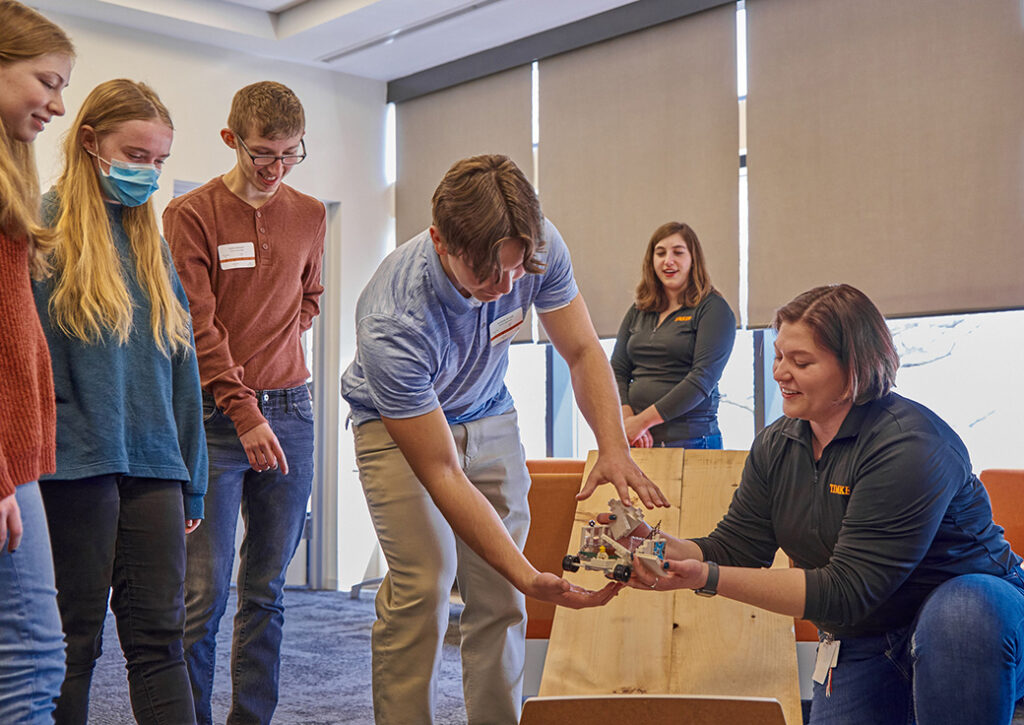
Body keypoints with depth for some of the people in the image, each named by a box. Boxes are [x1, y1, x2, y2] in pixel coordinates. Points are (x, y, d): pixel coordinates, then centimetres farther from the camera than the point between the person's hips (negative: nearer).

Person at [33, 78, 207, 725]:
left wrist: (191, 481, 15)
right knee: (73, 641, 4)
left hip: (153, 465, 5)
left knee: (160, 638, 4)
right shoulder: (43, 225, 0)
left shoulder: (151, 241, 16)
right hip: (74, 461, -5)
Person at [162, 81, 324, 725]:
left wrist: (279, 352, 10)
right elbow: (198, 327, -8)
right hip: (216, 415, -4)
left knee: (268, 591, 7)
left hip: (289, 411, 4)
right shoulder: (191, 215, -1)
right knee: (204, 592, -6)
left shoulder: (310, 216, 12)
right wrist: (245, 414, -16)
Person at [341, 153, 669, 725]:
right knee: (423, 583, -18)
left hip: (487, 416, 4)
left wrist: (615, 448, -30)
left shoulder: (539, 247, -26)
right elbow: (441, 474, -34)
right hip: (399, 425, -4)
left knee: (499, 593, -2)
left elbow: (582, 350, -12)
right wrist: (529, 576, -40)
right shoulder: (392, 323, -38)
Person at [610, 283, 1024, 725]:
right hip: (861, 646, 5)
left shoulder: (909, 446, -25)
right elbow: (733, 548, -2)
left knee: (960, 614, -37)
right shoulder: (775, 446, -1)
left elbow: (845, 591, -28)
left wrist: (708, 579, -34)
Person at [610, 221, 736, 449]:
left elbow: (703, 379, -12)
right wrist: (626, 418, -9)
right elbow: (617, 371, 10)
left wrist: (643, 420, -15)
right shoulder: (638, 312, 15)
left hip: (690, 439, -4)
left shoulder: (713, 309, -2)